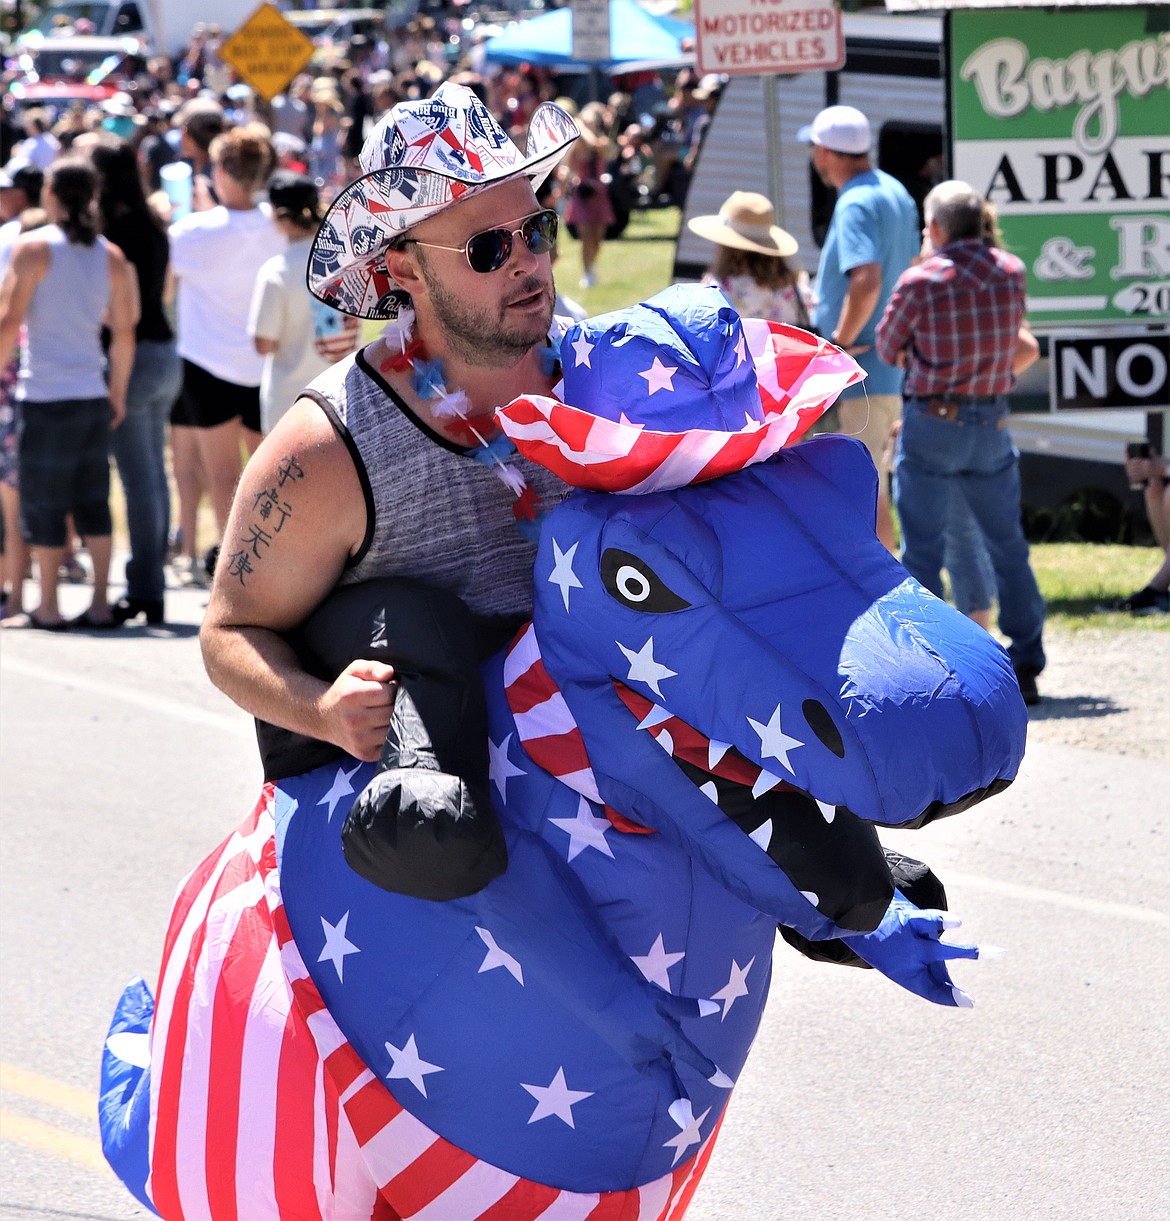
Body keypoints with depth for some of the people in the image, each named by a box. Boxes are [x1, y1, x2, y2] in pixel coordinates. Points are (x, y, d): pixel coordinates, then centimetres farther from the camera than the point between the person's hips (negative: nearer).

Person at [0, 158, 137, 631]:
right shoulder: (111, 256, 7)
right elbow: (124, 332, 9)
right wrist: (118, 393, 17)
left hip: (46, 395, -5)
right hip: (93, 393, 5)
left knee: (43, 503, 1)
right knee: (93, 502, 10)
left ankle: (47, 608, 3)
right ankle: (100, 604, 10)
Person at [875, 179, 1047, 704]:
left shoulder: (920, 282, -12)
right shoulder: (1012, 273, 1)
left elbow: (887, 349, 0)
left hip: (931, 422, -4)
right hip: (992, 422, 4)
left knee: (922, 551, 3)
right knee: (1008, 548, 12)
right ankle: (1025, 667, 11)